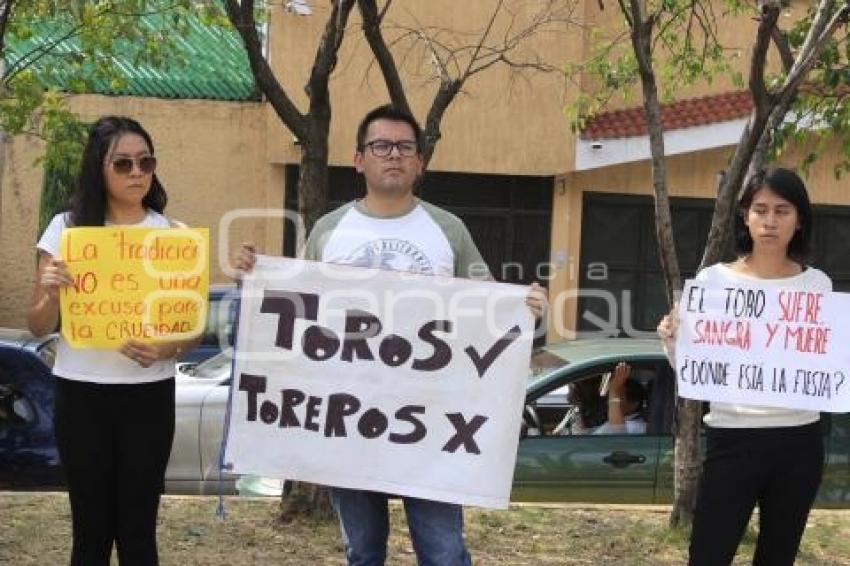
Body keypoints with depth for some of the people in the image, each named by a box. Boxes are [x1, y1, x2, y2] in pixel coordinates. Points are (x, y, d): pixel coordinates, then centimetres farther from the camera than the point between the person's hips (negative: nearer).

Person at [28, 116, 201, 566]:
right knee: (91, 527, 5)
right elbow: (39, 327, 3)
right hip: (81, 394, 0)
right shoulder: (67, 227, 1)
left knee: (138, 528, 3)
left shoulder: (173, 234, 2)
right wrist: (50, 293, -18)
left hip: (149, 395, 0)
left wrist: (165, 350, -17)